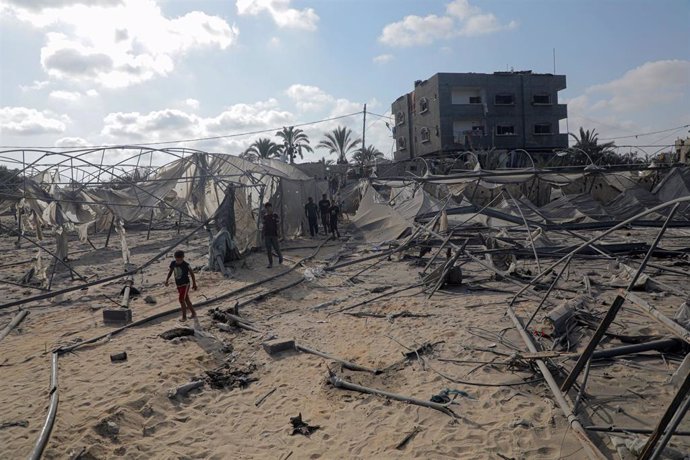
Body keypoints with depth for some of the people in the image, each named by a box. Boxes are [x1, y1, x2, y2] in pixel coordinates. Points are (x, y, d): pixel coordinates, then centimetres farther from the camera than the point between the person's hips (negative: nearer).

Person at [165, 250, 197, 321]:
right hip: (178, 285, 6)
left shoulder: (186, 265, -18)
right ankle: (193, 313, 29)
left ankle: (184, 316, 2)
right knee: (186, 300, 15)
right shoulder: (173, 263, -6)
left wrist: (194, 284, 1)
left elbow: (192, 273, -6)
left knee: (181, 300, -11)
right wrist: (167, 279, -3)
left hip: (185, 284, -6)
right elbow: (170, 271, 11)